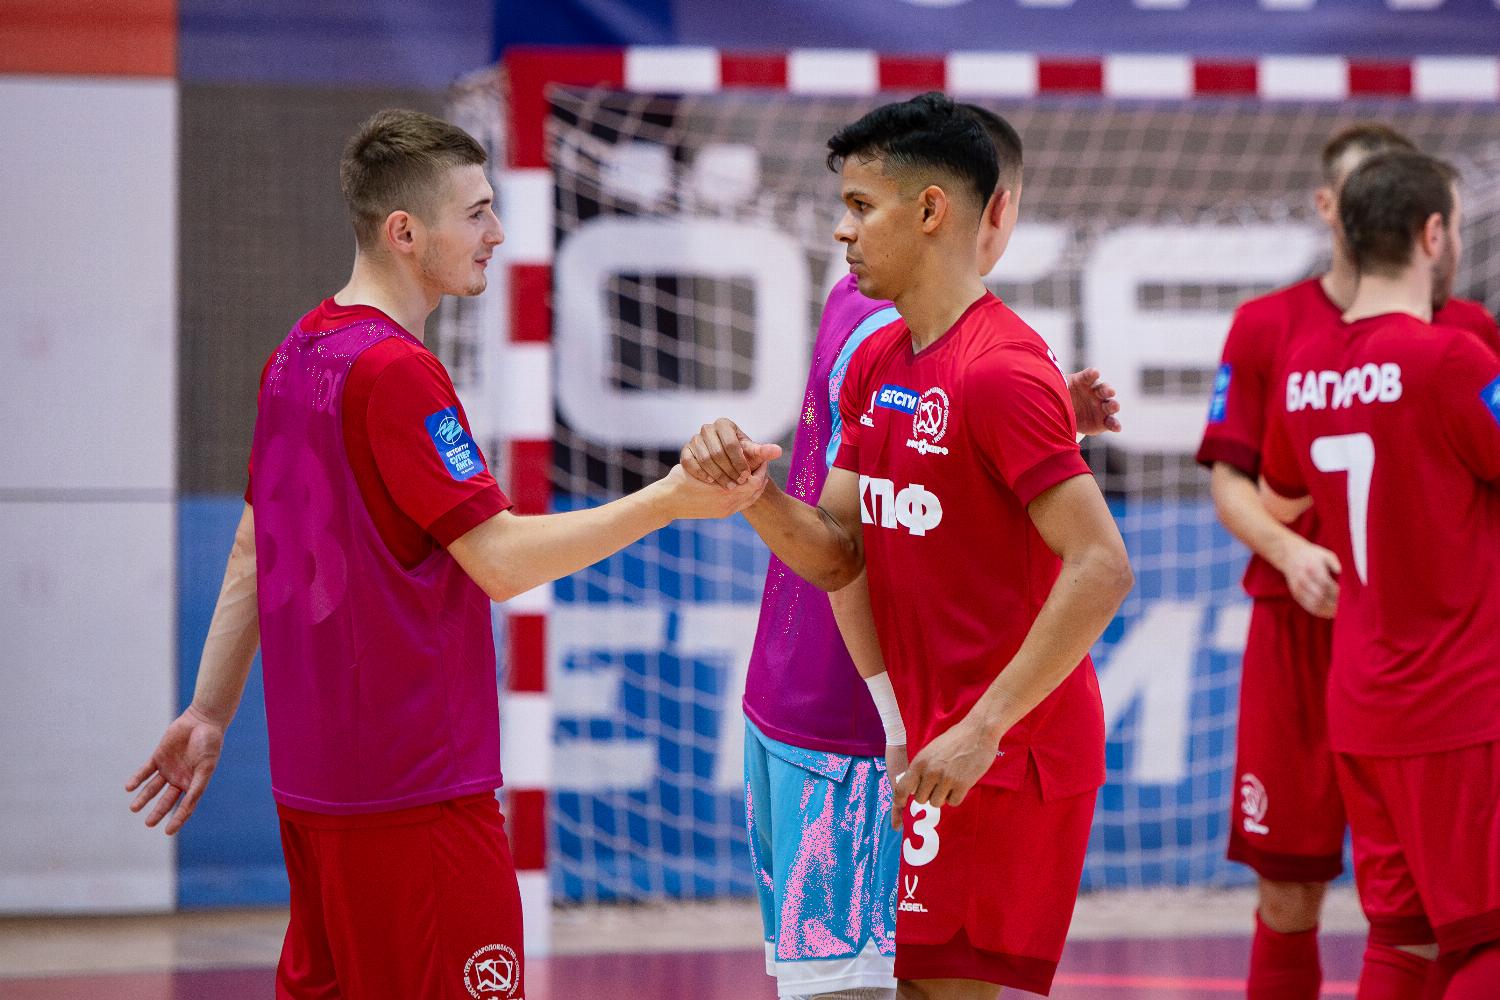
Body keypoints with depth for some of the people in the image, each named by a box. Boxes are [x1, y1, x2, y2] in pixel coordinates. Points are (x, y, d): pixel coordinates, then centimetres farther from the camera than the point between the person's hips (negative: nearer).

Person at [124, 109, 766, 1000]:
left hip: (313, 775, 9)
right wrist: (671, 500, -15)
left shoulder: (299, 354, 11)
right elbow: (502, 560, -18)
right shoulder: (396, 370, -17)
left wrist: (212, 710, 24)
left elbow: (252, 552, 18)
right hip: (414, 784, -9)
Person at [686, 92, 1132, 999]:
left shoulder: (1000, 372, -17)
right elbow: (836, 555, 11)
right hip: (934, 740, 9)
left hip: (1004, 753, -9)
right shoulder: (877, 362, 12)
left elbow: (1101, 568, -23)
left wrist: (983, 727, -24)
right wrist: (750, 487, -10)